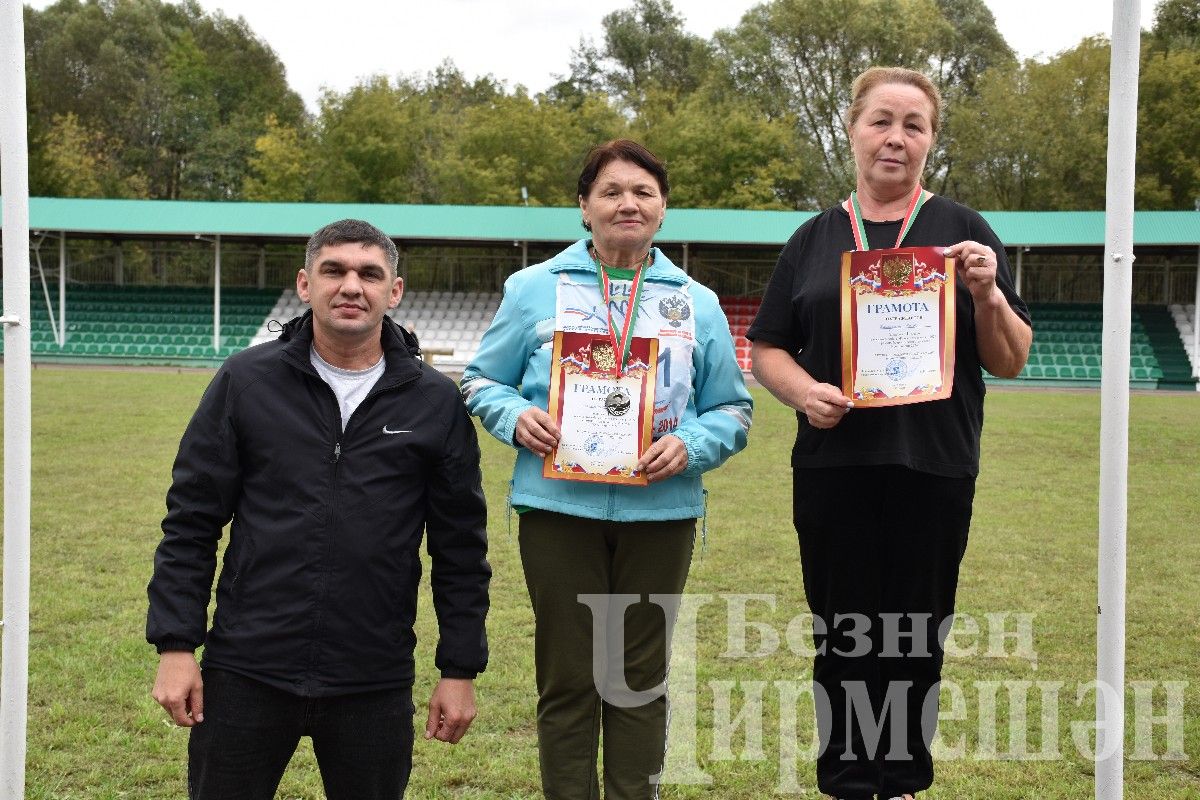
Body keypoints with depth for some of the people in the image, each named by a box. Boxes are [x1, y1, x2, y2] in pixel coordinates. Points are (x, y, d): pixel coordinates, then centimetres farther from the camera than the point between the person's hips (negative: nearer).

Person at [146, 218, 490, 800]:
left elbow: (461, 549, 5)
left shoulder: (435, 403, 1)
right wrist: (175, 646, -3)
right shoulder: (246, 381, 1)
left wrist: (460, 670, 4)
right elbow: (190, 523, 2)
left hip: (375, 685, 1)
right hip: (245, 676, 0)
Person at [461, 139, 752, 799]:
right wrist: (516, 417, -13)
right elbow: (482, 381, 8)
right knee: (567, 677, 6)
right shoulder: (535, 288, 3)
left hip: (660, 512, 2)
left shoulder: (696, 303, 8)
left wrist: (691, 446, -11)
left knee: (642, 677, 11)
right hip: (560, 507, -1)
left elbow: (732, 410, 9)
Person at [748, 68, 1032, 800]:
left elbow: (1011, 361, 3)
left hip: (934, 469, -1)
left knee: (915, 636, 7)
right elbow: (767, 348, 9)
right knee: (843, 633, 7)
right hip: (833, 467, 1)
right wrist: (804, 390, -11)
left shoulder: (963, 230, 4)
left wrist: (987, 294, -16)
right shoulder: (815, 238, 9)